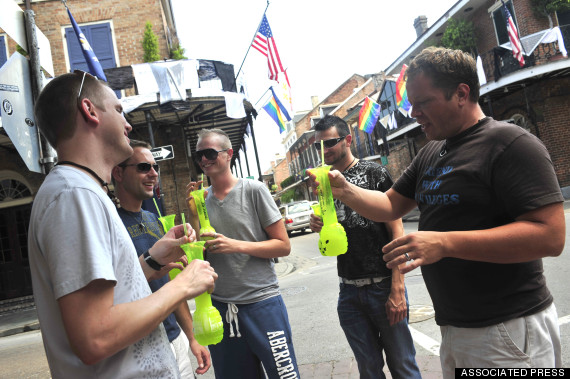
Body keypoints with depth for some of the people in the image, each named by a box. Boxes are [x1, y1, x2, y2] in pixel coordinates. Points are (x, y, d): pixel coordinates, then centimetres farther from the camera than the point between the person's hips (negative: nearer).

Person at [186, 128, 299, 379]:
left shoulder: (253, 190, -5)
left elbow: (283, 246, -6)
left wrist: (237, 245, -16)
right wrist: (193, 214, -6)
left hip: (261, 301, -3)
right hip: (219, 307, 4)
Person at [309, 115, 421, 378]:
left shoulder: (374, 173, -5)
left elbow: (396, 231, -9)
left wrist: (397, 289, -15)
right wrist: (318, 226, -8)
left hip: (383, 286, -4)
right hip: (349, 292, 4)